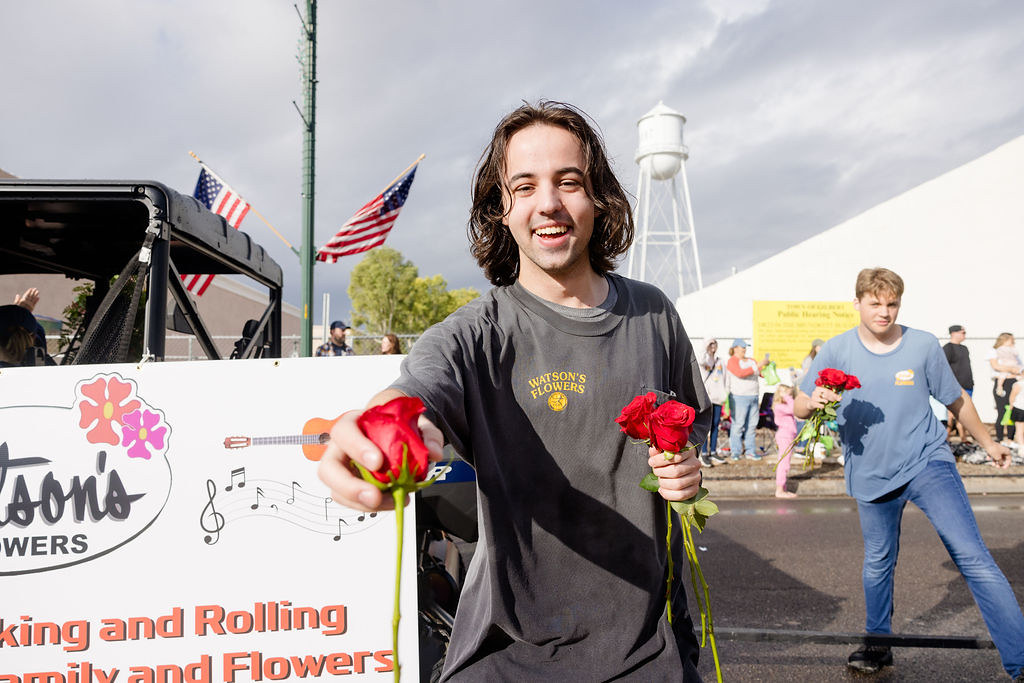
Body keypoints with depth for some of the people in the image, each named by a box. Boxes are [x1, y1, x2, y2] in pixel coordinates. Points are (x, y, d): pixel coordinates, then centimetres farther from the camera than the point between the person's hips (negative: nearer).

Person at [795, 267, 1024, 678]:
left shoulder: (923, 345, -4)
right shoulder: (837, 351, -4)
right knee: (877, 563, 16)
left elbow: (956, 401, 10)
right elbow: (800, 408, -3)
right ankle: (878, 645, 36)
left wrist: (988, 444, 20)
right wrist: (813, 401, -26)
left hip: (927, 463, -1)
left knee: (972, 557, -14)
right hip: (872, 476, 2)